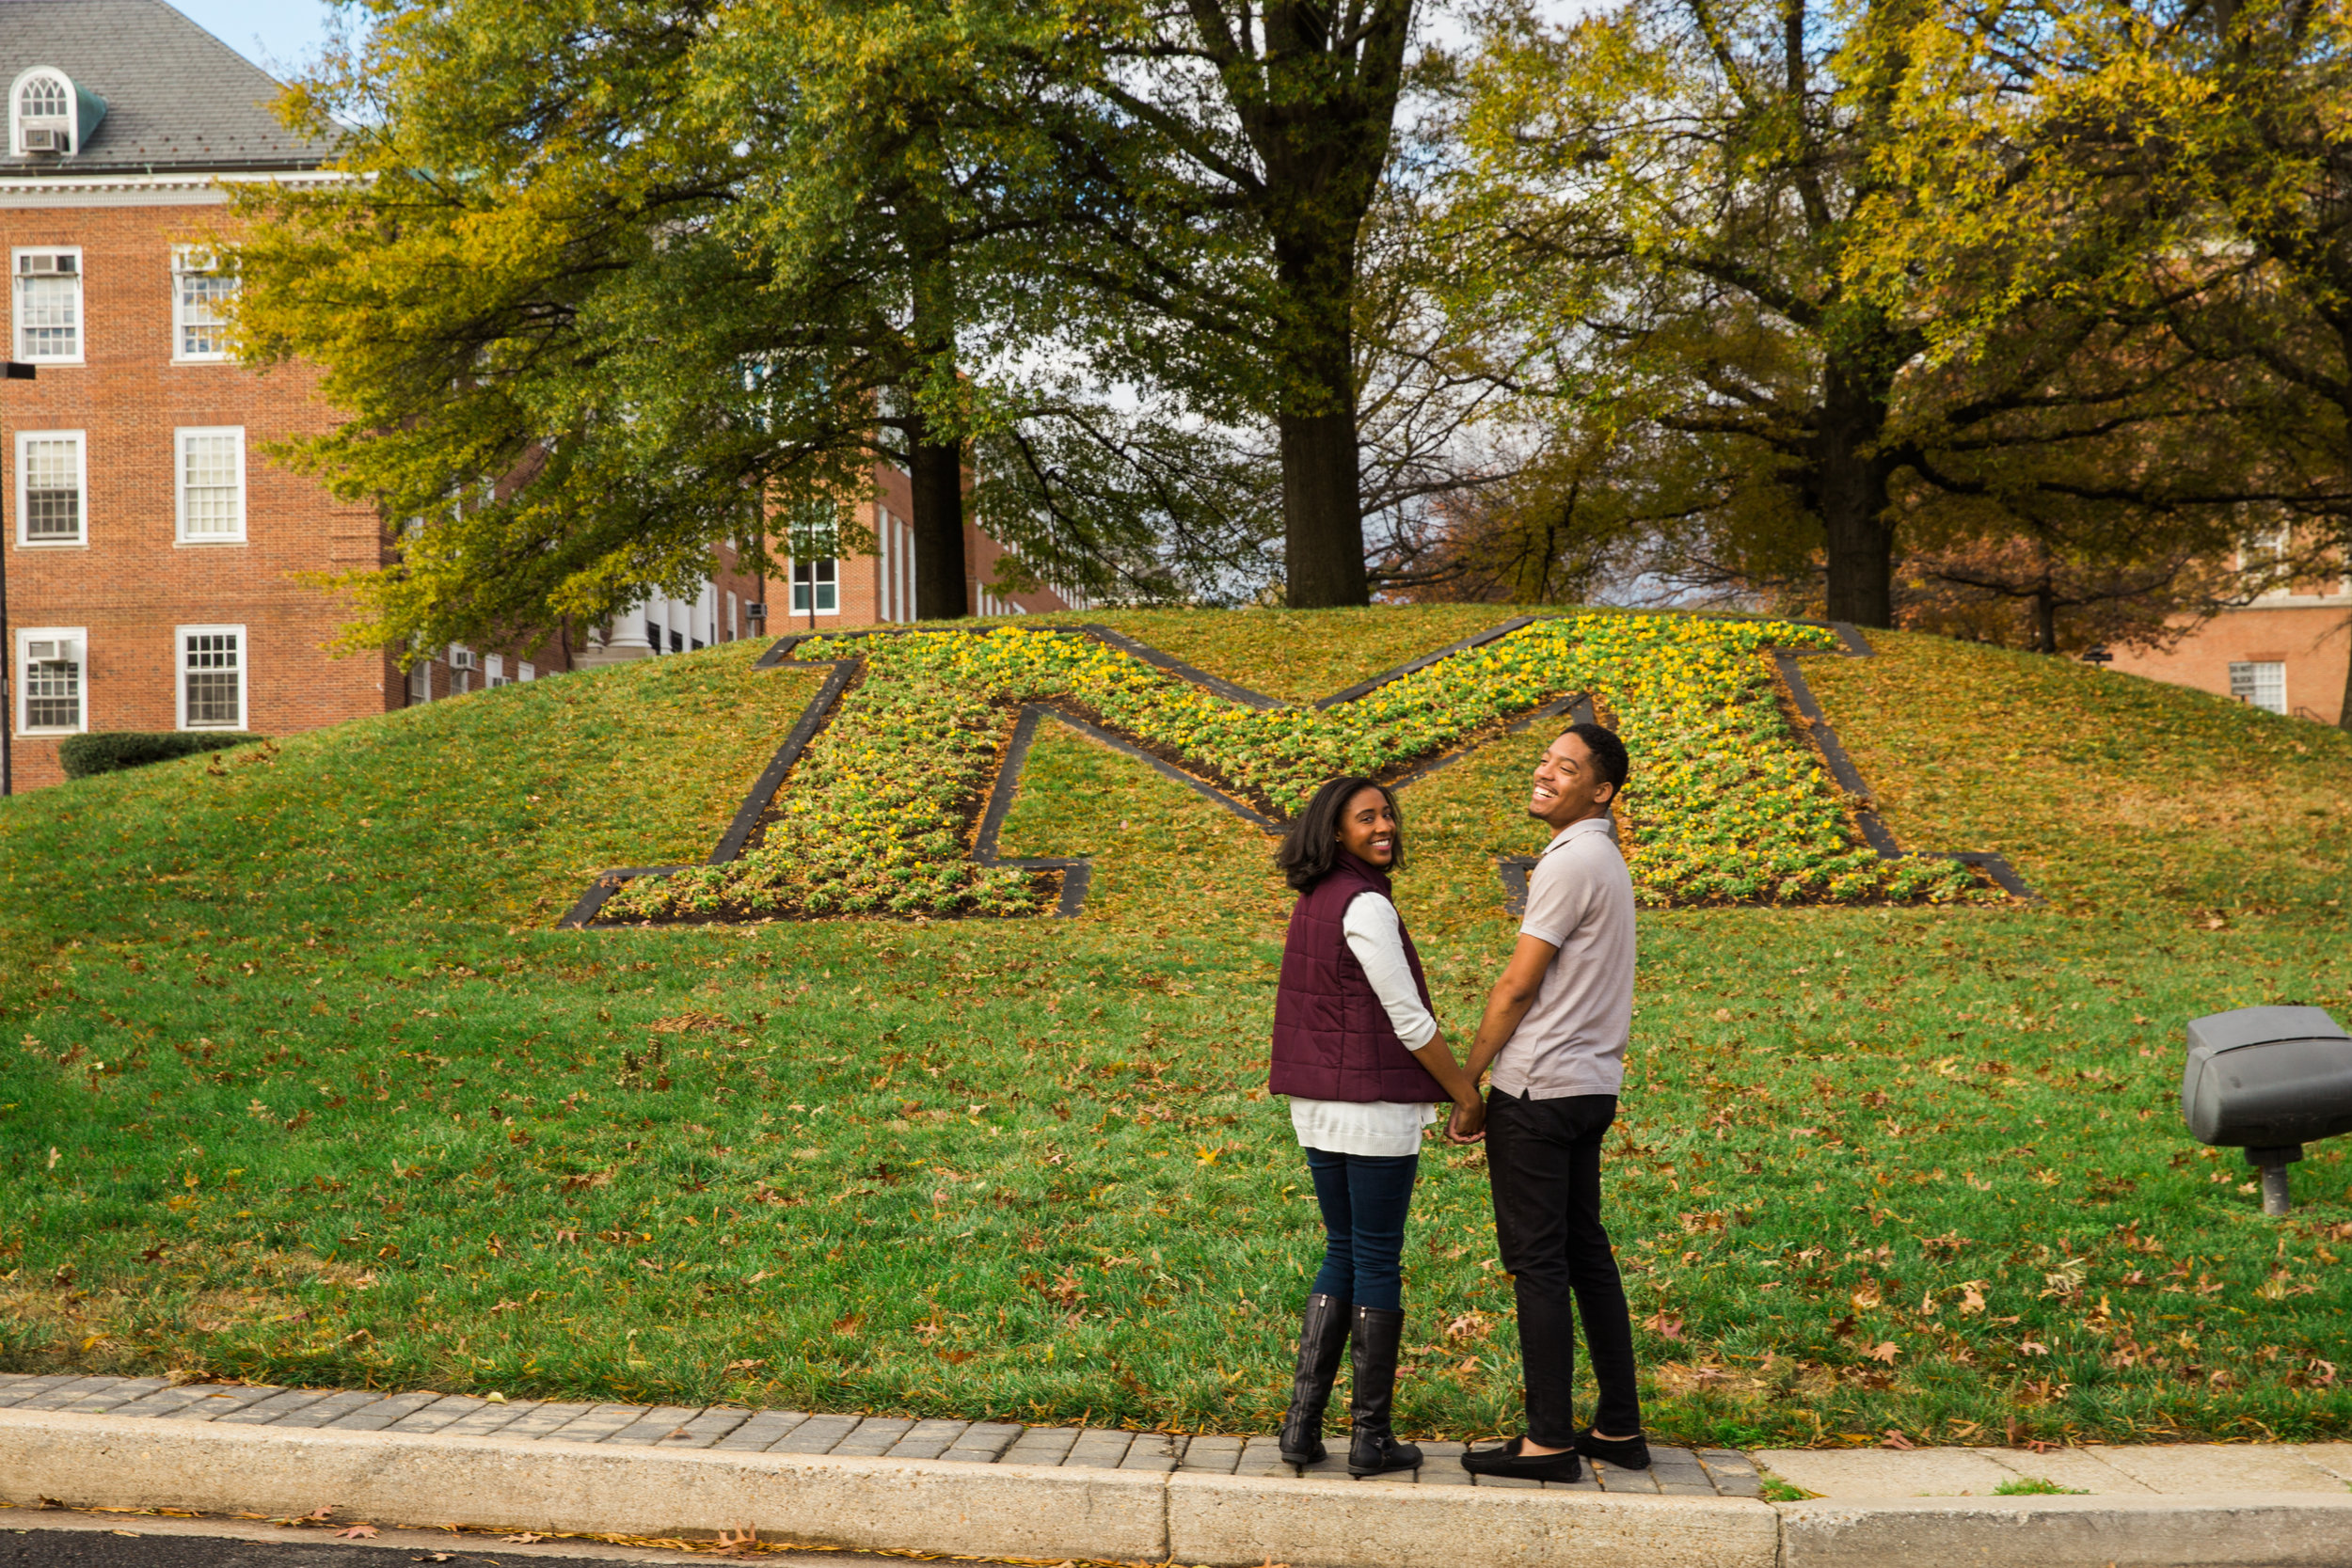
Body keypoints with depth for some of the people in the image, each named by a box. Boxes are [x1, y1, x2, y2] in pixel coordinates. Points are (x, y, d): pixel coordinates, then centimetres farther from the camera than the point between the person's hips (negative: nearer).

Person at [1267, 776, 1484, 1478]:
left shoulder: (1314, 903, 11)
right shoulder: (1365, 906, -15)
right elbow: (1407, 1018, -15)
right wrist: (1464, 1091, -3)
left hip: (1316, 1104, 8)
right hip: (1375, 1107, -8)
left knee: (1342, 1255, 16)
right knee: (1378, 1264, 2)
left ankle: (1302, 1423, 13)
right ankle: (1371, 1436, 10)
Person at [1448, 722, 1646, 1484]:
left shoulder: (1573, 863, -15)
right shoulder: (1604, 861, 15)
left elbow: (1517, 988, -15)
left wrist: (1467, 1088, -7)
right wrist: (1495, 1090, 16)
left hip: (1539, 1091, -10)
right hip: (1590, 1086, 10)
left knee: (1537, 1263, -4)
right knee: (1585, 1252, 14)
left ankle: (1549, 1440, 0)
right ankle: (1619, 1428, 19)